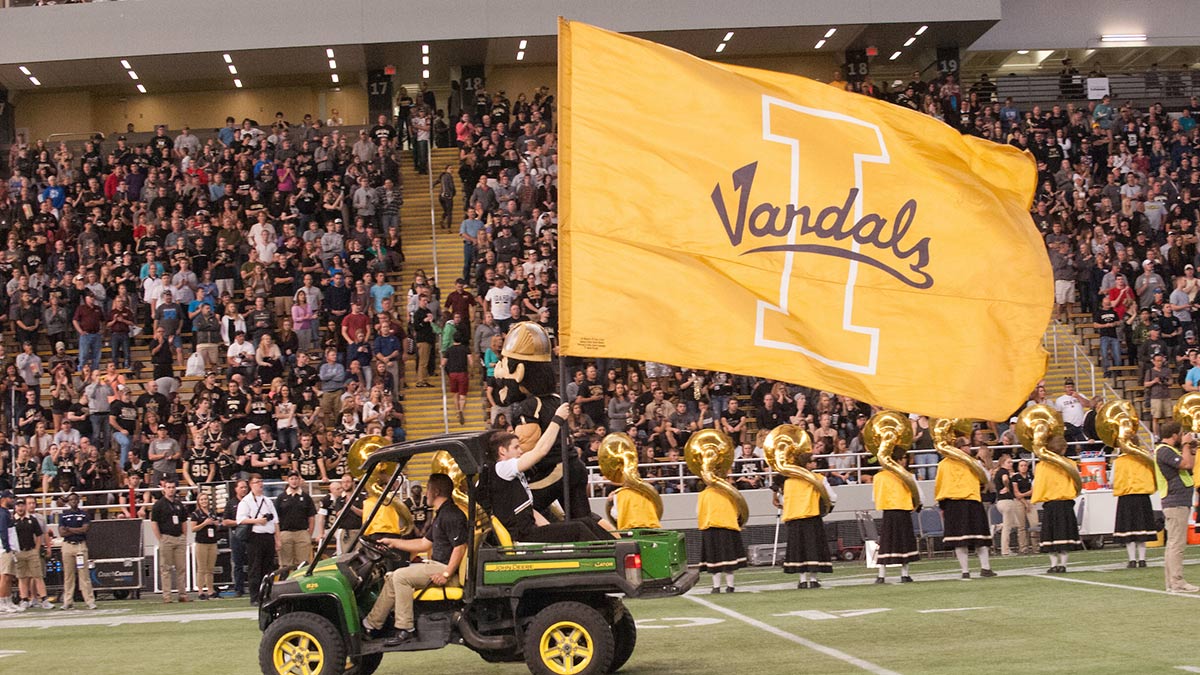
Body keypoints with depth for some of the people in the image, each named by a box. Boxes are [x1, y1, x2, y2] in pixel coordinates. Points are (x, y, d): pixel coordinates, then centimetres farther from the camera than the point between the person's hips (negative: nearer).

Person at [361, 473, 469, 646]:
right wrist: (393, 542, 28)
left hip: (446, 567, -11)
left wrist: (446, 574, -28)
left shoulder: (452, 515, -14)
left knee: (401, 576, -22)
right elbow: (424, 543, 26)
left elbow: (459, 547, -22)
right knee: (392, 578, 7)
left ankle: (405, 628, -21)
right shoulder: (441, 514, 21)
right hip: (436, 565, 11)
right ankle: (372, 623, 5)